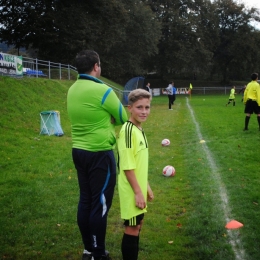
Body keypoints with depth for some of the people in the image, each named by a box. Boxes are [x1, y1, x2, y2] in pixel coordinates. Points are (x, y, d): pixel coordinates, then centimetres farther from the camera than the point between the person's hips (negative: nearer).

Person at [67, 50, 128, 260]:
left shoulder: (72, 90, 5)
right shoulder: (102, 90, -16)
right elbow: (124, 118, -4)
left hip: (78, 151, 7)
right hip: (99, 154, -7)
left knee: (85, 201, 14)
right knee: (100, 204, 2)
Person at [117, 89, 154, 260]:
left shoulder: (140, 130, 8)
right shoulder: (128, 130, -20)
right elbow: (127, 166, -22)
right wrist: (138, 192, -20)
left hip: (139, 188, 9)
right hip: (132, 190, -9)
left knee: (137, 225, 18)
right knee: (132, 229, 1)